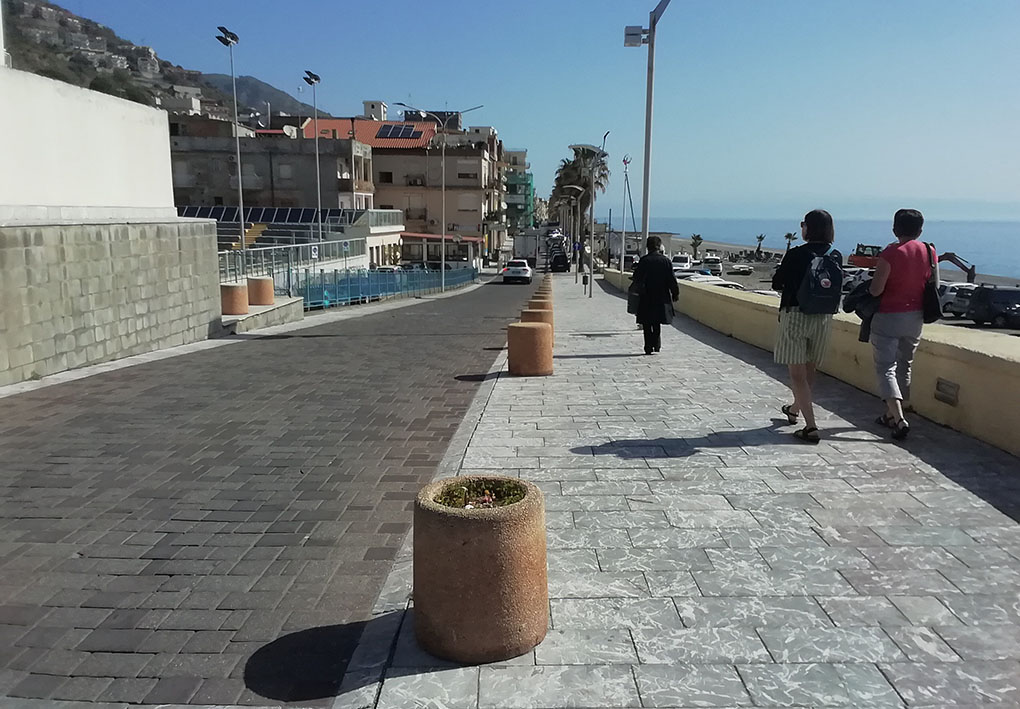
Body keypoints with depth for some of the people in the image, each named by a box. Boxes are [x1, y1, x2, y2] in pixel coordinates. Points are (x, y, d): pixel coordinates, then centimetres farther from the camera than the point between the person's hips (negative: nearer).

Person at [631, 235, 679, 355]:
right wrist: (675, 294, 8)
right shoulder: (665, 260, -4)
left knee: (647, 324, 6)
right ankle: (657, 345, 14)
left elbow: (637, 279, -7)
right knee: (657, 323, 17)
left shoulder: (644, 260, -7)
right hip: (661, 297, 2)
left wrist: (640, 290, 11)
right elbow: (672, 280, -2)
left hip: (646, 297, -2)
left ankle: (649, 347, 3)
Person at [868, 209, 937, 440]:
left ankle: (899, 419, -17)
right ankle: (891, 414, 28)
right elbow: (935, 286, 9)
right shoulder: (930, 252, 1)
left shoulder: (890, 253, -16)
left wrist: (875, 273, 2)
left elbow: (876, 290, -18)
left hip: (888, 317, -6)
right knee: (904, 366, 17)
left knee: (886, 367, -3)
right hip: (915, 317, 6)